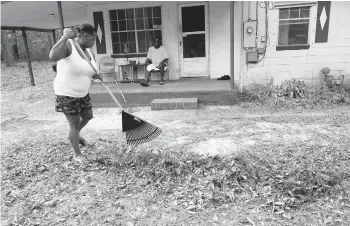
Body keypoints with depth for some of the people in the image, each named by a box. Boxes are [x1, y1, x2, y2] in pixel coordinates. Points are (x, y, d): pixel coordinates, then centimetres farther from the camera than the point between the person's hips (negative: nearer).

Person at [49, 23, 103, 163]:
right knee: (74, 123, 3)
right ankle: (77, 154, 23)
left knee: (88, 117, 22)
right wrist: (65, 37, -36)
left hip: (83, 93, 8)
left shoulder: (90, 52, 3)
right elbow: (53, 57, -40)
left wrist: (96, 76, -9)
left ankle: (74, 135, 52)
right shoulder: (68, 45, -20)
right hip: (67, 94, -8)